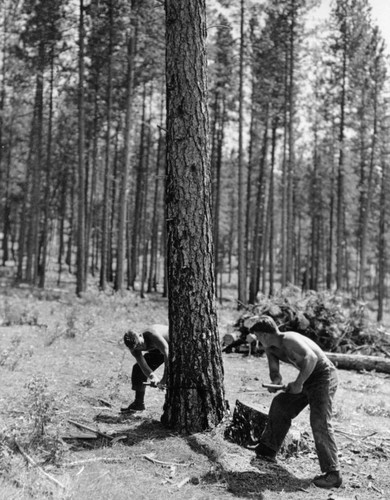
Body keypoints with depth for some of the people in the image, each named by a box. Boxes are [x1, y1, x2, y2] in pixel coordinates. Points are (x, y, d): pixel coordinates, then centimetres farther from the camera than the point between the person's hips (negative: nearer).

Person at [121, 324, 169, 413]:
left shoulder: (152, 335, -40)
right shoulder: (134, 347, -21)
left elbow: (167, 353, -45)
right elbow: (143, 365, -28)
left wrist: (164, 379, -47)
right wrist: (153, 376, -49)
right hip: (158, 349, 6)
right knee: (138, 368, 2)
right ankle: (139, 403, 14)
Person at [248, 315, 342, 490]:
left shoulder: (289, 339, -27)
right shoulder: (270, 348, 2)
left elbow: (311, 357, -41)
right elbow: (274, 372, 6)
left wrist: (298, 383, -35)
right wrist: (276, 382, -17)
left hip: (324, 376, -10)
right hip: (308, 378, 10)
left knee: (319, 422, -18)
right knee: (280, 404, 15)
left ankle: (333, 474, -13)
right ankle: (268, 449, 28)